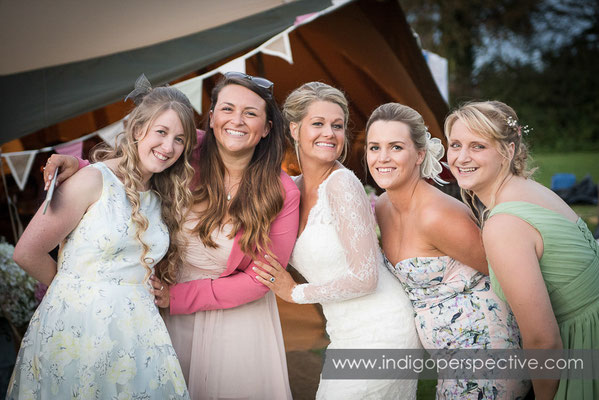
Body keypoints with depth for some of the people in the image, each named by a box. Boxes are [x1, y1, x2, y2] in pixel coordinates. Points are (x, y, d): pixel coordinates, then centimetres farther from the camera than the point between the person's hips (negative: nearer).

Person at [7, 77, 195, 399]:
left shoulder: (164, 199, 10)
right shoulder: (94, 180, -9)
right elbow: (27, 254, -7)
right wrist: (79, 289, 5)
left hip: (136, 333, 5)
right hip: (74, 331, -5)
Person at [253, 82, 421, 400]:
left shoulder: (342, 183, -17)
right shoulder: (294, 187, 5)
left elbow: (365, 276, -20)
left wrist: (296, 292, -11)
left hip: (380, 334, -7)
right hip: (345, 336, 7)